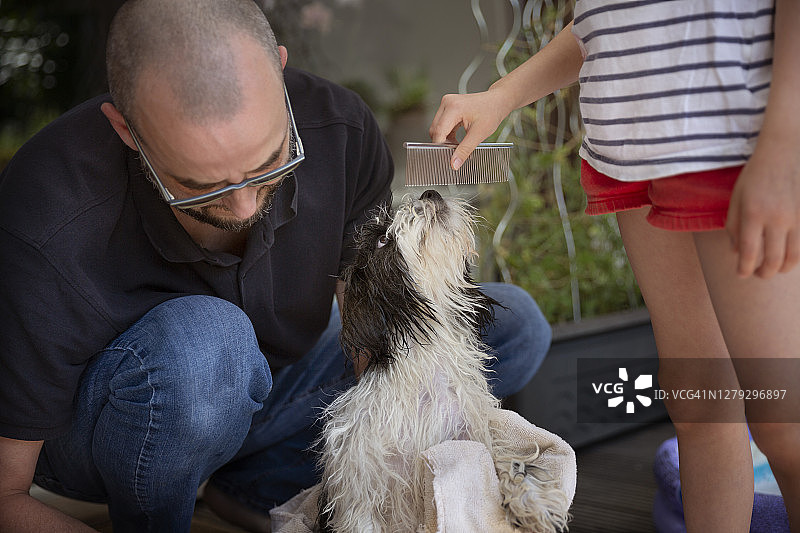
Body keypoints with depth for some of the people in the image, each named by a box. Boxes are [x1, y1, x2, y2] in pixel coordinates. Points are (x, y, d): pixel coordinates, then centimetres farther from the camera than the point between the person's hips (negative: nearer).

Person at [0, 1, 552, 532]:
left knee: (515, 326, -5)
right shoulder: (45, 240, -36)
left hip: (257, 393, 5)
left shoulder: (340, 132, -24)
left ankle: (254, 486, 0)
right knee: (204, 339, -41)